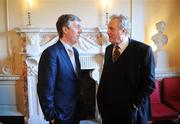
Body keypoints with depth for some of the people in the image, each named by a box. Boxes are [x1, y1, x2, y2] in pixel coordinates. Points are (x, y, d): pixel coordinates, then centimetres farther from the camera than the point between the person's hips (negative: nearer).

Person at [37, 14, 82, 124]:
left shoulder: (75, 52, 6)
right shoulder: (51, 53, -21)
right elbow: (45, 89, -21)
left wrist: (79, 106, 11)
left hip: (76, 111, 8)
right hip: (61, 115, -8)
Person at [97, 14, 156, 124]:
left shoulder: (143, 50, -11)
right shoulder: (109, 49, 6)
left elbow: (149, 83, -12)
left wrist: (134, 106, -12)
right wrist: (100, 100, 6)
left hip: (130, 112, -4)